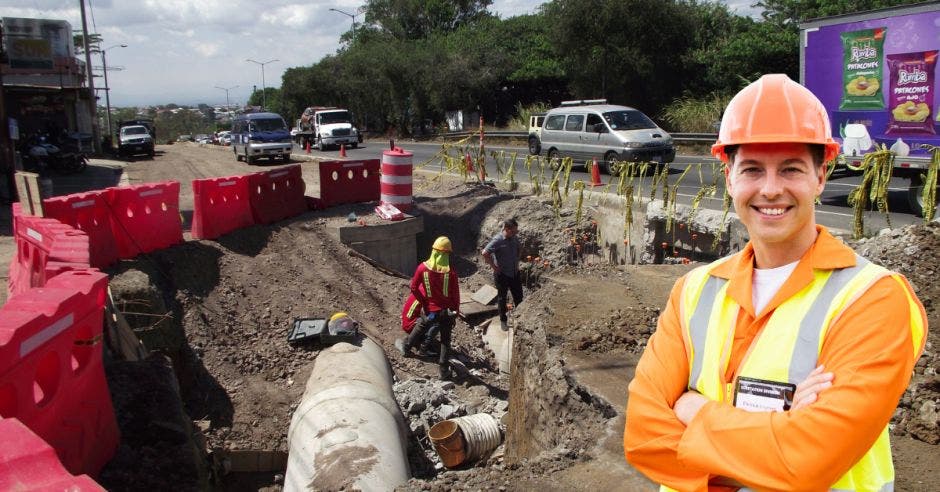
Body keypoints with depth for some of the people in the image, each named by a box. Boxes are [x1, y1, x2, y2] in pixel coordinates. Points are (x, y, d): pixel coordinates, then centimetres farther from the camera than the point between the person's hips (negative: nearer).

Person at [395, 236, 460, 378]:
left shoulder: (422, 268, -16)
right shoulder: (451, 272, -18)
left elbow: (413, 288, -6)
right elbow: (455, 295, -11)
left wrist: (424, 302, 8)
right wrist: (455, 312, 3)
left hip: (430, 311, 1)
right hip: (447, 311, -1)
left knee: (419, 328, 30)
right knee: (445, 341, 17)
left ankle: (406, 347, 53)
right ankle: (444, 370, 22)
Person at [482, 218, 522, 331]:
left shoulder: (514, 238, -1)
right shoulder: (497, 240, -22)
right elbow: (485, 253, -27)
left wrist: (516, 262, 11)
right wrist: (494, 267, -20)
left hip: (515, 273, 6)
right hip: (502, 274, -6)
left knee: (518, 296, 13)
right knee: (502, 297, 10)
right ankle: (503, 321, 24)